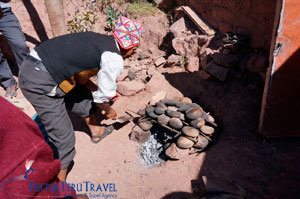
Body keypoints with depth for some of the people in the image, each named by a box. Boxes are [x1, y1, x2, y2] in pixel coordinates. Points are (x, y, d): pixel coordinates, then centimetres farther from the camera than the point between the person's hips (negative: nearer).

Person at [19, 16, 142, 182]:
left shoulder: (98, 39, 12)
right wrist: (108, 110, 16)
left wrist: (106, 92, 23)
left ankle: (96, 131, 47)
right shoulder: (114, 59, -12)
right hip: (40, 85, -10)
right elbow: (101, 97, -6)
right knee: (64, 139, -1)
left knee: (82, 95, 26)